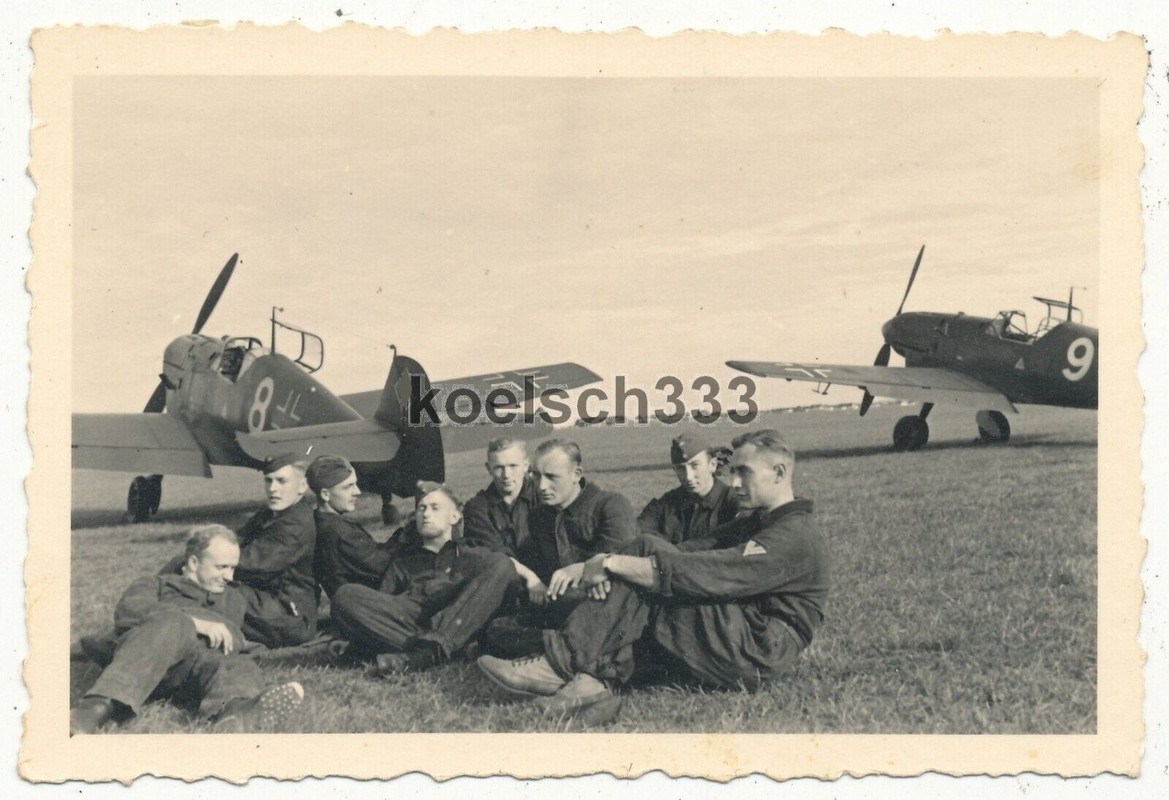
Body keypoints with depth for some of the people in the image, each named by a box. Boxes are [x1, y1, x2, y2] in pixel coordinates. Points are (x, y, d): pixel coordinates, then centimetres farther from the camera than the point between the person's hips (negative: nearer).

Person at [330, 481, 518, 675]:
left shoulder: (472, 556, 33)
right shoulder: (401, 565, 34)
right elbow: (378, 607, 20)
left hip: (462, 625, 0)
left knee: (501, 564, -24)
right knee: (345, 596, -20)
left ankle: (426, 653, -39)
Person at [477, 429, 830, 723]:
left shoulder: (795, 536, -14)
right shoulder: (755, 525, 21)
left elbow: (700, 574, -25)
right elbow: (690, 552, 5)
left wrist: (613, 564, -21)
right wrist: (608, 563, -13)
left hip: (758, 655, -9)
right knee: (648, 550, -8)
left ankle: (559, 667, -18)